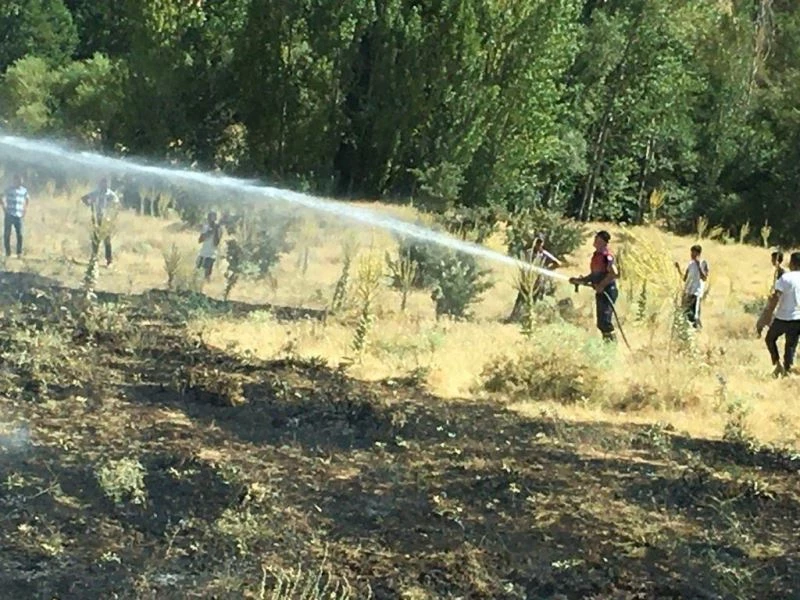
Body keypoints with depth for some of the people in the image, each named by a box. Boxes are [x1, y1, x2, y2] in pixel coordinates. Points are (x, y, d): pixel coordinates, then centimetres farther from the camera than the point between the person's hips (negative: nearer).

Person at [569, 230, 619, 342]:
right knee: (601, 323, 12)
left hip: (607, 291, -10)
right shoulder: (596, 254, 15)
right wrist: (580, 280, 14)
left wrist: (602, 285, -22)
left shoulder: (607, 255, -14)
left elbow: (614, 273, -24)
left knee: (605, 321, -14)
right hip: (600, 292, 10)